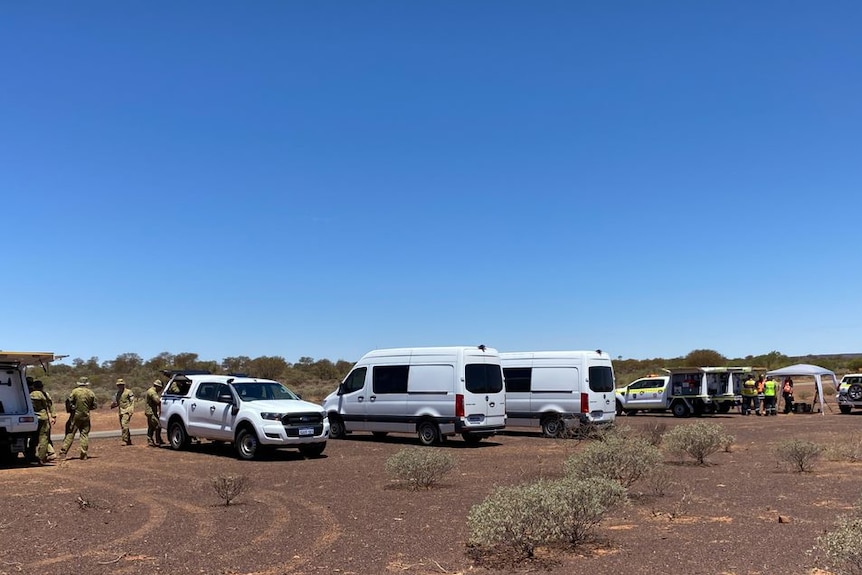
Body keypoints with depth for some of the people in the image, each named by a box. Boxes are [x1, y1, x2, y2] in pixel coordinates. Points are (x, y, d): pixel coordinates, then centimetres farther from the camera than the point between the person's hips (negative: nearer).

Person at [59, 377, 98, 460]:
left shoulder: (75, 391, -6)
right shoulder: (91, 393, 2)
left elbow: (68, 401, -10)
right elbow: (94, 406, 7)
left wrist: (70, 409, 8)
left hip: (76, 415, -2)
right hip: (85, 416, 2)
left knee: (70, 434, 3)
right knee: (84, 434, 8)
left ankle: (63, 452, 0)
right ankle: (84, 454, 5)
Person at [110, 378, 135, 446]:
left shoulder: (128, 392, -3)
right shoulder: (117, 393, 17)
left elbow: (132, 401, -6)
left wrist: (131, 410, -16)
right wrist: (113, 404, 2)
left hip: (127, 411, -8)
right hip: (120, 412, 8)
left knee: (124, 424, -20)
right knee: (122, 426, 9)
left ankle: (124, 440, -20)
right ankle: (129, 441, 17)